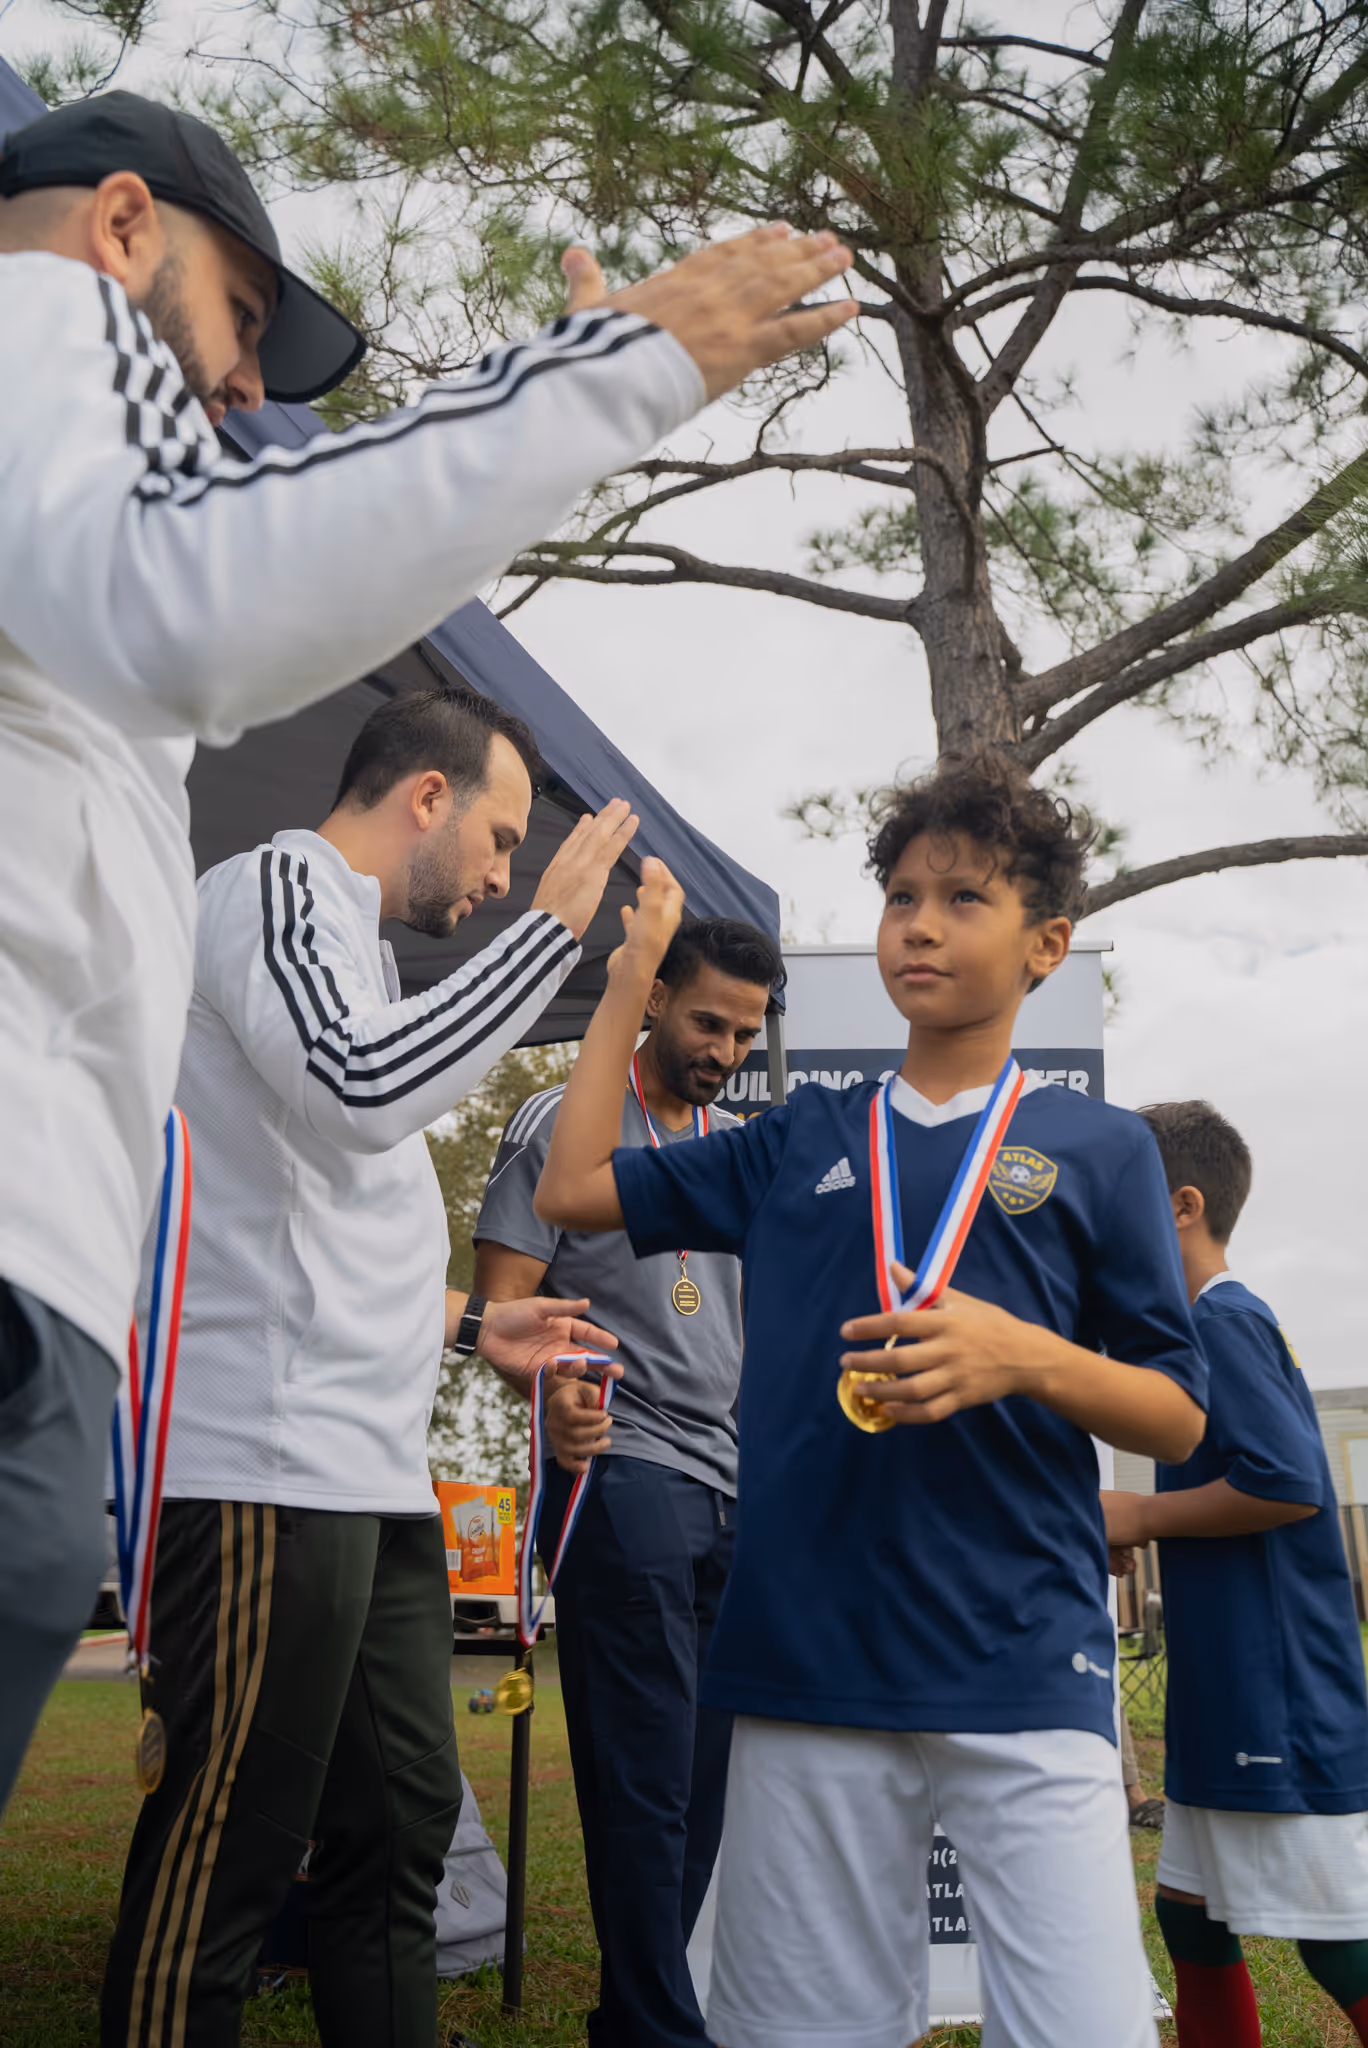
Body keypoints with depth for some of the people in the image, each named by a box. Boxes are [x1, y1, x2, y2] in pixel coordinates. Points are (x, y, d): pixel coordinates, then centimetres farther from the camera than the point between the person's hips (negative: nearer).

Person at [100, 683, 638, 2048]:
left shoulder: (344, 938, 24)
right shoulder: (276, 885, -4)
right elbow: (364, 1091, -24)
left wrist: (466, 1320, 22)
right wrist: (552, 926, -14)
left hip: (375, 1476, 10)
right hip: (270, 1467, -10)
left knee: (399, 1831, 13)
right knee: (226, 1851, -5)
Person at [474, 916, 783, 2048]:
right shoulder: (565, 1121, 3)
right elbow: (504, 1302, -5)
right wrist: (554, 1390, -25)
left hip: (739, 1494, 6)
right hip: (626, 1474, -6)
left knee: (704, 1784, 6)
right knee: (647, 1781, -8)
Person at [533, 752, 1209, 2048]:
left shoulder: (1097, 1148, 6)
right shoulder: (802, 1143, 14)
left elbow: (1178, 1418, 5)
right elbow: (573, 1189, 12)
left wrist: (1028, 1357, -15)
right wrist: (632, 972, 16)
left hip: (1026, 1671, -2)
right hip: (807, 1667, 2)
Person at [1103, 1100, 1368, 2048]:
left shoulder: (1221, 1318, -15)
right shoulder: (1229, 1320, 16)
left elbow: (1290, 1483, -24)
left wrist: (1141, 1516, -13)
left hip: (1285, 1709, -10)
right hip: (1224, 1706, 10)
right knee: (1192, 1925, 15)